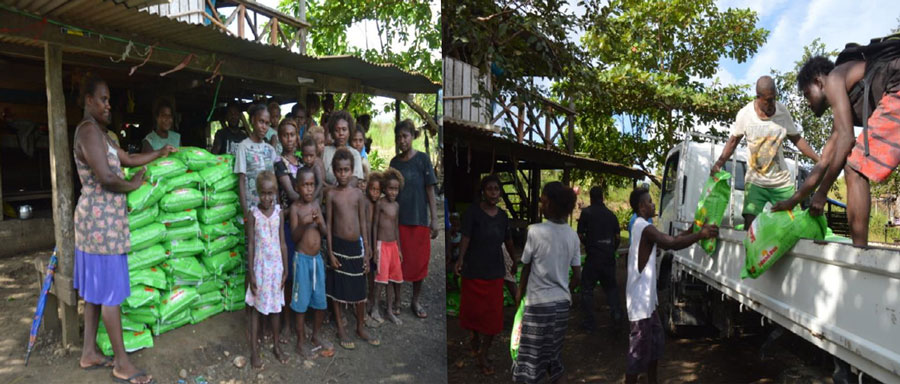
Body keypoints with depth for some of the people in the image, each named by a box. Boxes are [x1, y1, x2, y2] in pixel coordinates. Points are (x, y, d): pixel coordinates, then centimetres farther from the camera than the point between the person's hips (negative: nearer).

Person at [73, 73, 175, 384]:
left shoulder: (99, 132, 15)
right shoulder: (89, 129, -17)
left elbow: (128, 159, 22)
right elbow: (105, 177, -25)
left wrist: (160, 154, 22)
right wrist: (134, 185, -9)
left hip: (97, 218, 10)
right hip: (102, 218, -10)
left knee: (96, 288, 16)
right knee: (111, 292, -3)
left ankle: (89, 353, 27)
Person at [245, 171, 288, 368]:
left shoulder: (279, 212, -3)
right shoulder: (253, 213, -10)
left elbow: (283, 243, 2)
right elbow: (250, 245, -8)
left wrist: (285, 270, 2)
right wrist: (251, 274, -9)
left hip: (276, 266, 2)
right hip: (260, 266, -2)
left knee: (276, 307, 13)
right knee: (257, 308, 8)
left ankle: (277, 346, 28)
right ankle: (254, 350, 20)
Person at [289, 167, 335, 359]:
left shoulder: (316, 204, 3)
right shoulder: (295, 207, -10)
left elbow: (325, 231, 3)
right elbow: (294, 237, -12)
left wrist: (319, 222, -17)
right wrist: (303, 223, -29)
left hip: (317, 257, 5)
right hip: (302, 259, -5)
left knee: (320, 301, 13)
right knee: (301, 302, 5)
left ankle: (315, 336, 32)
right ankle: (300, 341, 19)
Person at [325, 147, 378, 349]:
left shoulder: (358, 193, 3)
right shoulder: (331, 194, -3)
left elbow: (363, 223, 5)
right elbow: (328, 224, -2)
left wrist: (366, 251, 3)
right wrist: (330, 252, -8)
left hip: (356, 246, 2)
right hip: (338, 246, -2)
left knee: (360, 290, 10)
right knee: (337, 289, 7)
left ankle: (361, 327, 26)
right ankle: (341, 329, 22)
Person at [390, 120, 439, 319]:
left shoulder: (423, 159, -4)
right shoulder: (394, 162, 6)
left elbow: (430, 191, -5)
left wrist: (434, 219, -8)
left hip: (419, 219, -2)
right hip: (398, 219, 3)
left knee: (419, 261, 5)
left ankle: (416, 301, 22)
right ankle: (396, 299, 24)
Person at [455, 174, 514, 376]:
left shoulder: (503, 215, 4)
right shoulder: (473, 212, -10)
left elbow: (508, 240, 15)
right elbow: (465, 237, -21)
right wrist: (461, 258, -37)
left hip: (495, 271, 3)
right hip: (473, 270, -3)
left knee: (493, 314, 3)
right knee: (473, 310, 10)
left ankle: (483, 355, 17)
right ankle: (475, 337, 42)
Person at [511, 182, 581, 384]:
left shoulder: (535, 231, -13)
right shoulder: (572, 235, 2)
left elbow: (526, 269, -2)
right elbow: (577, 276, 5)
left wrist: (520, 293, 14)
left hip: (539, 304, -6)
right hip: (562, 303, 6)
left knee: (531, 360, 4)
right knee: (555, 357, 18)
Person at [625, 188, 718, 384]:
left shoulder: (640, 226, 14)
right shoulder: (645, 228, -18)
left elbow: (667, 241, 19)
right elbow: (672, 243, -29)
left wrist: (689, 232, 13)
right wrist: (700, 234, -27)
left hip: (646, 298, 11)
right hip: (641, 299, -11)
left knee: (656, 341, 21)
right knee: (639, 349, -3)